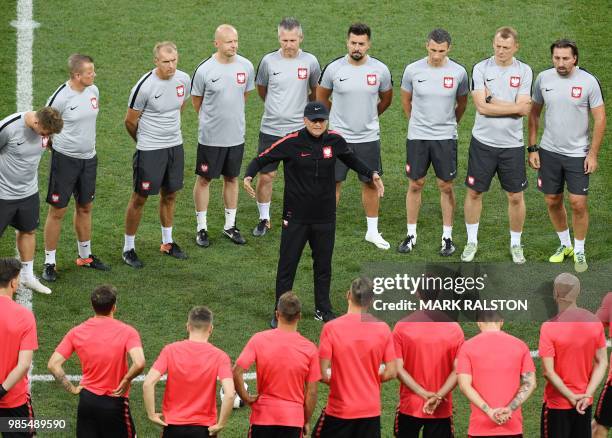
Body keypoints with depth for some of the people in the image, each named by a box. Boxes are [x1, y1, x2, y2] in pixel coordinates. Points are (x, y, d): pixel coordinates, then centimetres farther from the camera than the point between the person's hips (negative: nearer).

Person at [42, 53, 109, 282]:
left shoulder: (93, 90, 0)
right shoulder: (60, 98, -20)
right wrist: (57, 147, 0)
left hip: (89, 158, 6)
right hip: (65, 159, -6)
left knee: (85, 207, 18)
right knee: (57, 211, 0)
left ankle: (85, 255, 33)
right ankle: (49, 263, 8)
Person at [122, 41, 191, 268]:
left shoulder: (183, 79, -3)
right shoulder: (145, 86, -21)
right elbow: (130, 121, -8)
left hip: (175, 145, 6)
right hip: (149, 149, -6)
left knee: (170, 194, 17)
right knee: (140, 197, 2)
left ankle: (167, 242, 33)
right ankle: (128, 248, 13)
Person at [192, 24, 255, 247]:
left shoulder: (246, 66, -4)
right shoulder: (205, 70, -15)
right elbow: (196, 99, 0)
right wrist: (209, 119, 9)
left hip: (236, 135, 4)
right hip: (210, 136, -4)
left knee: (232, 179, 14)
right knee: (204, 179, 6)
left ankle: (230, 226, 26)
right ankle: (202, 228, 16)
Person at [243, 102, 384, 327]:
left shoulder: (334, 140, -2)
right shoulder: (291, 142, -14)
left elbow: (351, 159, 18)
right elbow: (262, 159, -9)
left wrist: (372, 174, 8)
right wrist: (249, 176, -27)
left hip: (325, 216, 4)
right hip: (296, 216, -4)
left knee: (323, 264, 15)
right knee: (287, 264, 1)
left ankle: (323, 309, 30)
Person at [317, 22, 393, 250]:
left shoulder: (380, 70, -5)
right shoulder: (333, 69, -9)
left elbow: (386, 99, 13)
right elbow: (322, 97, 9)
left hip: (369, 137, 1)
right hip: (338, 136, -1)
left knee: (371, 183, 9)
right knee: (333, 183, 3)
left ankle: (372, 231, 22)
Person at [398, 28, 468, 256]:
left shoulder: (458, 72, -6)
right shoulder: (413, 70, -5)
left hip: (445, 137, -1)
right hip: (417, 136, 1)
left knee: (446, 186, 3)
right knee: (415, 184, 6)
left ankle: (447, 237, 12)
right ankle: (411, 235, 16)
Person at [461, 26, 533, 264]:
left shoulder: (524, 71, -2)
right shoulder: (481, 69, -4)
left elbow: (524, 109, -12)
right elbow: (482, 107, -14)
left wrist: (492, 100, -13)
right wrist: (515, 107, -13)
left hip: (512, 144, 0)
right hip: (483, 142, 0)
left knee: (516, 197, 6)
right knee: (474, 192, 7)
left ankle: (515, 244, 22)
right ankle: (472, 241, 23)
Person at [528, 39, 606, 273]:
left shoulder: (588, 82, -12)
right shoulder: (543, 78, -3)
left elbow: (600, 119, -6)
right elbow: (534, 114, 7)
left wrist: (593, 154, -8)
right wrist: (532, 148, 4)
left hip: (577, 154, -3)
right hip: (549, 151, 3)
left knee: (578, 203, -5)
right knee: (552, 201, 10)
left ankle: (579, 251, 13)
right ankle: (565, 244, 31)